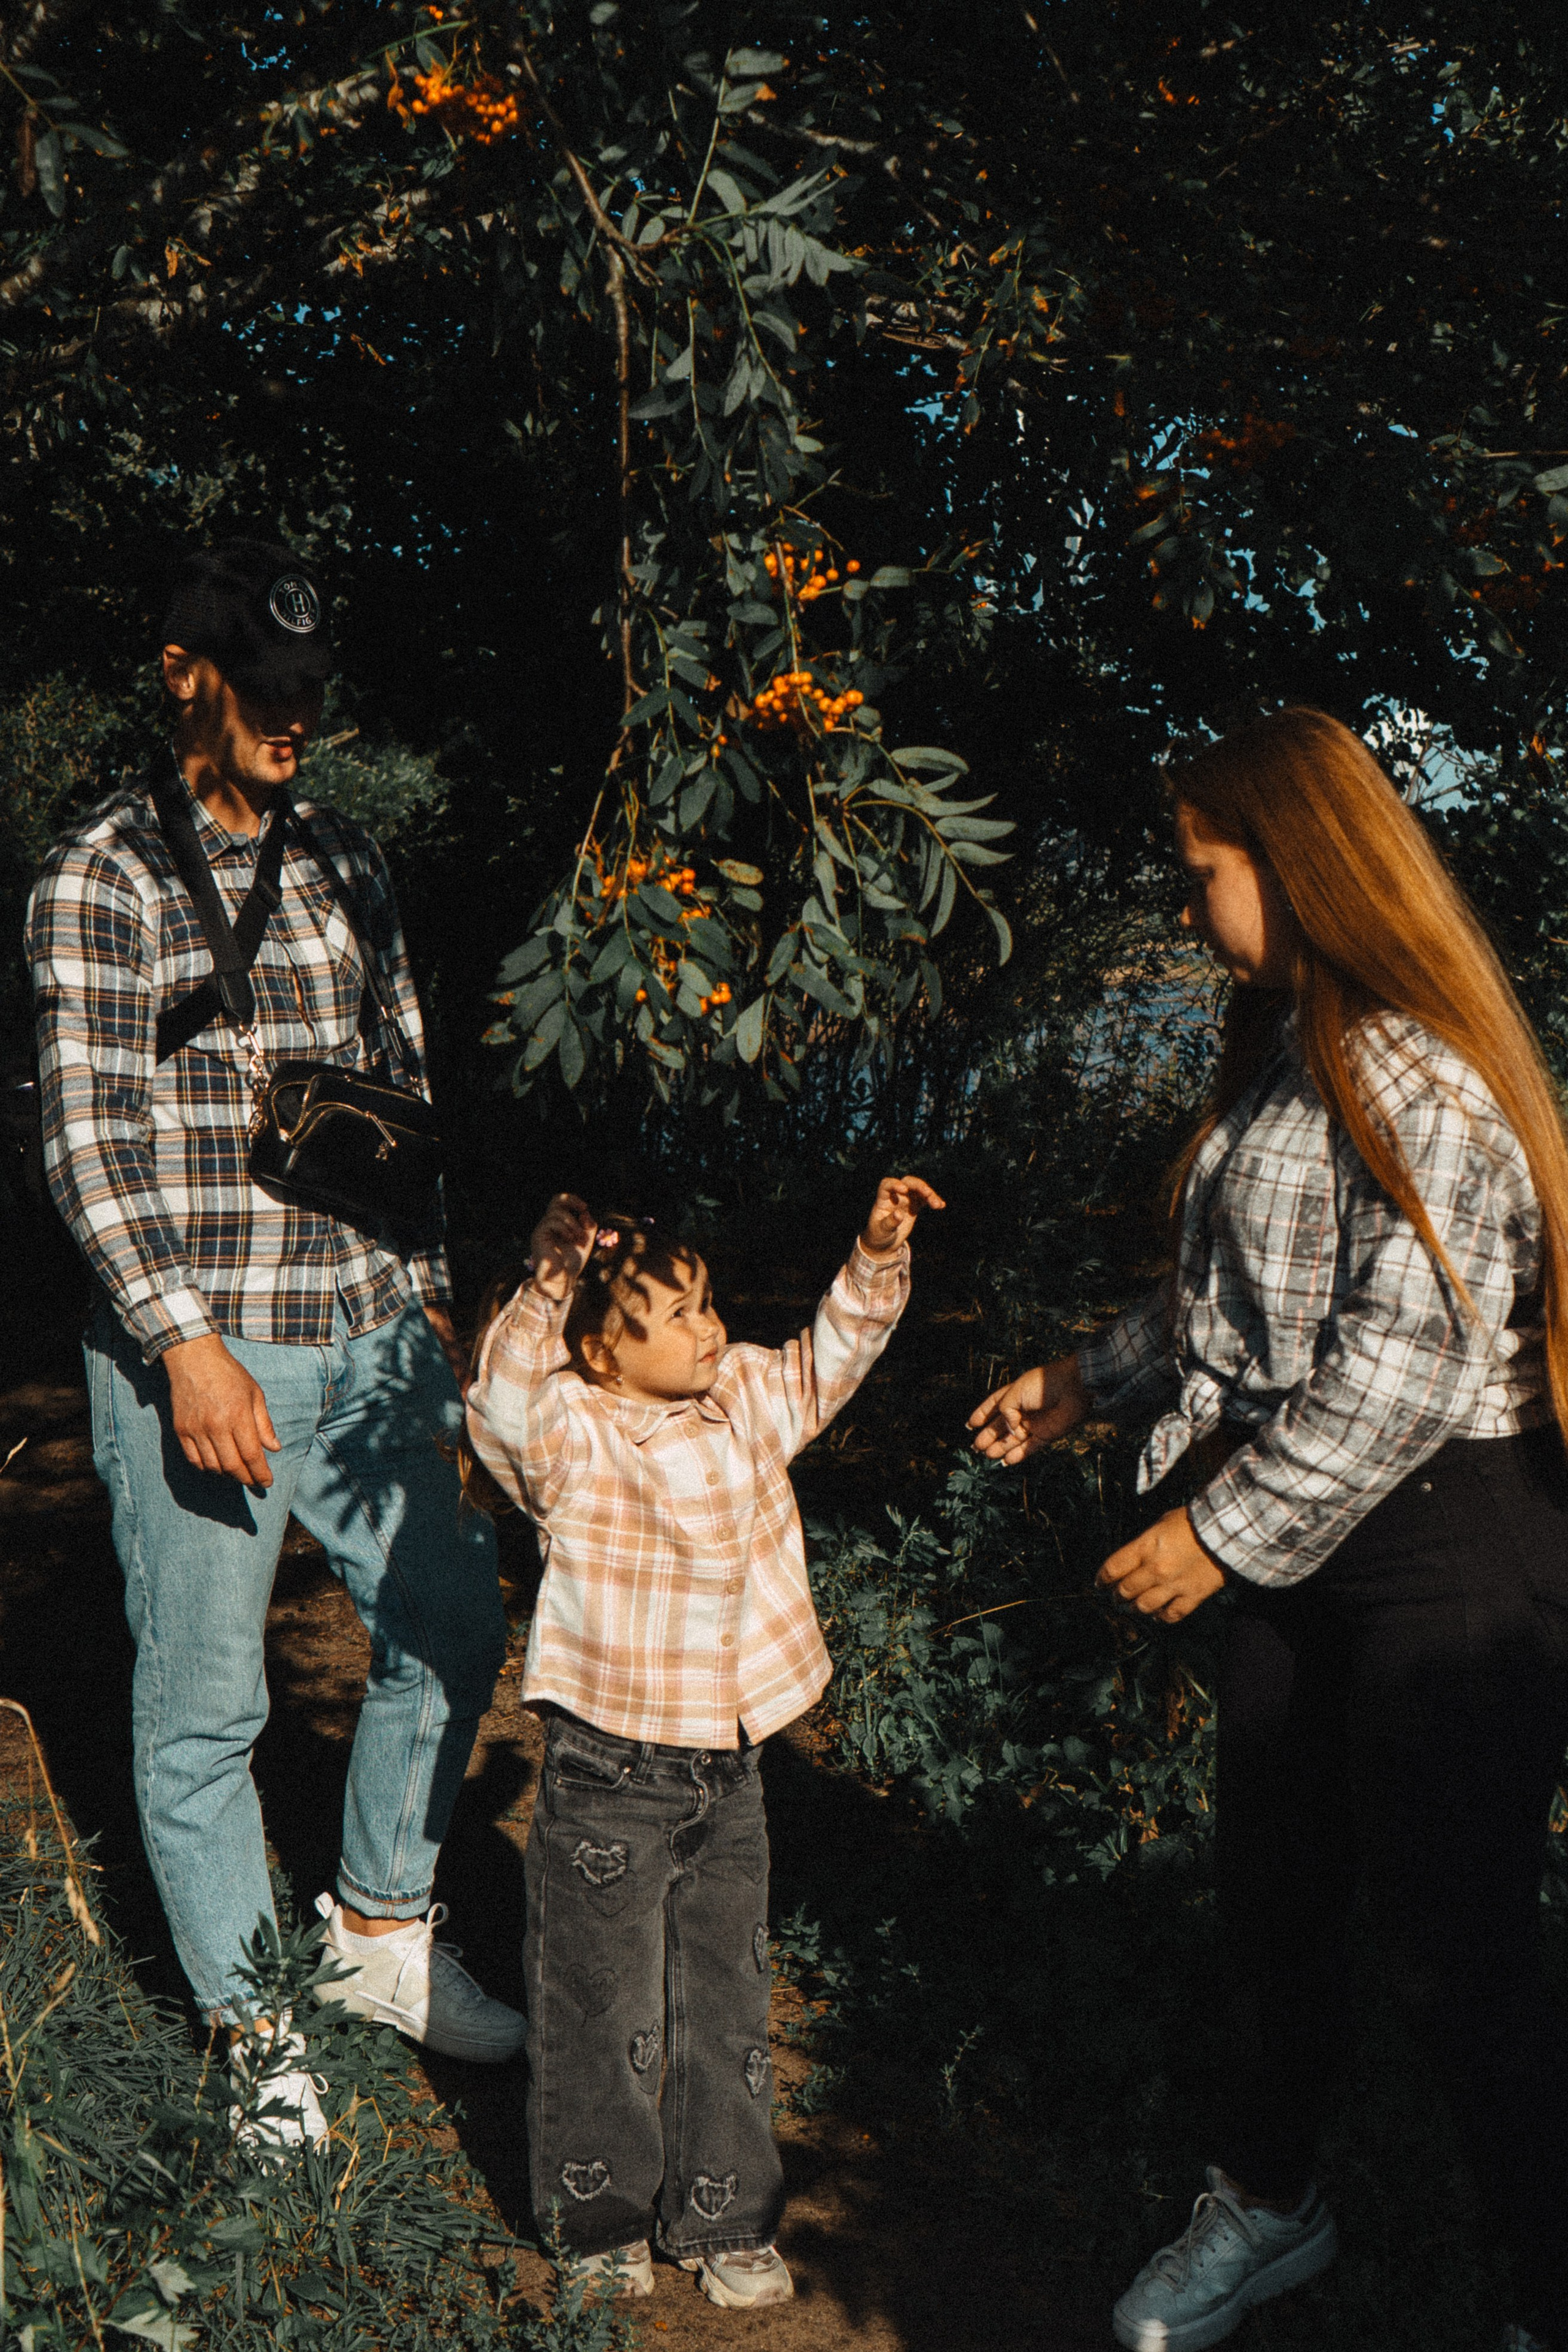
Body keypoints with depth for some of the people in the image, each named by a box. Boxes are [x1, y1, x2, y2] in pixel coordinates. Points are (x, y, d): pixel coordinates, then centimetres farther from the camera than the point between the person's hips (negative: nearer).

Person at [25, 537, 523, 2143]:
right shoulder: (99, 881, -6)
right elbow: (87, 1141, -12)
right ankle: (243, 2017, 26)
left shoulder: (345, 865, 11)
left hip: (369, 1341, 6)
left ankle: (377, 1932, 35)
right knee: (204, 1704, 6)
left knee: (449, 1628, 14)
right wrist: (189, 1345, -18)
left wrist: (427, 1293, 14)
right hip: (196, 1357, -6)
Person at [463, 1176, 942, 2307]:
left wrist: (878, 1257, 3)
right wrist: (548, 1289, -43)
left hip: (730, 1766, 5)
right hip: (611, 1777, -5)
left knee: (727, 2003, 16)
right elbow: (505, 1404, -34)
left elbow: (828, 1359, 15)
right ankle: (601, 2220, 31)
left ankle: (725, 2221, 32)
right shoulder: (573, 1442, -16)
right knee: (605, 2009, 10)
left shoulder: (745, 1403, 3)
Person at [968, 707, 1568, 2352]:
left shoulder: (1420, 1071, -19)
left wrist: (1230, 1531, -18)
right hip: (1308, 1539, 9)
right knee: (1271, 1893, 18)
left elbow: (1409, 1358, -23)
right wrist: (1087, 1383, 20)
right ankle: (1266, 2206, 39)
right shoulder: (1282, 1057, 11)